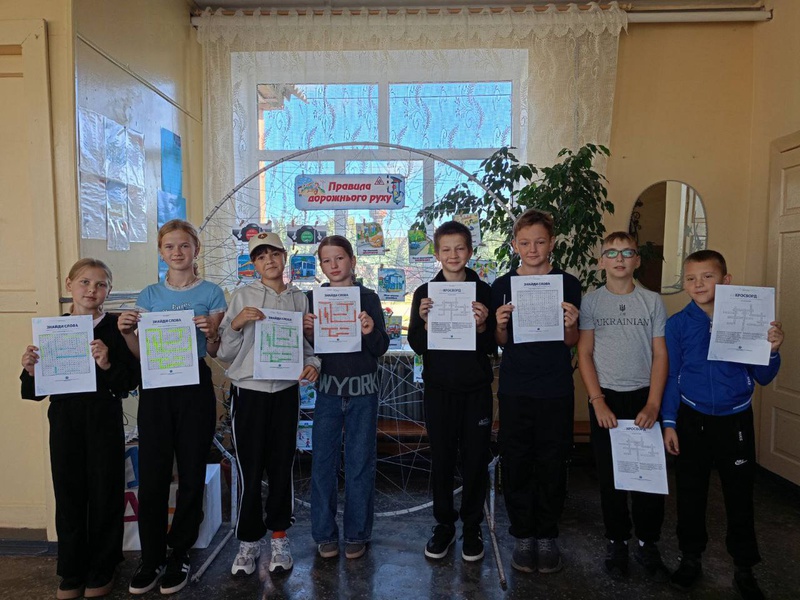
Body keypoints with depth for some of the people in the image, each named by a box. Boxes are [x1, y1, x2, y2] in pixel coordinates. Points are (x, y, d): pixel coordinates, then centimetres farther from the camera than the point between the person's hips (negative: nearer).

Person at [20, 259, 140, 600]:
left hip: (104, 421, -3)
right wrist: (30, 370, -11)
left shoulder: (116, 328, -5)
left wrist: (106, 364, -26)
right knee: (68, 495, 11)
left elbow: (131, 381, -9)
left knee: (104, 494, 8)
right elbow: (37, 390, 9)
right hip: (64, 421, 3)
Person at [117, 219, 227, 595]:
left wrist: (212, 334, -20)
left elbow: (215, 353, 0)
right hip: (155, 388, 3)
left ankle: (179, 555, 23)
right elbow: (140, 353, 10)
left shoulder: (211, 293, 0)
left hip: (195, 388, -2)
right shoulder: (149, 295, 9)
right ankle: (151, 559, 24)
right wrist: (127, 333, -9)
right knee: (152, 474, 7)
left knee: (191, 473, 6)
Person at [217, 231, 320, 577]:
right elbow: (224, 354, -1)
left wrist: (312, 363, -8)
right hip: (248, 392, -1)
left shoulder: (299, 299, 4)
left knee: (282, 465, 9)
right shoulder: (242, 297, -2)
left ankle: (278, 537, 28)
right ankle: (249, 542, 24)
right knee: (250, 469, 5)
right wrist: (235, 324, -18)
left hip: (285, 391, 2)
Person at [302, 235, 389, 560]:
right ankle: (325, 534, 23)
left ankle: (357, 534, 23)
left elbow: (381, 349, -1)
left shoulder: (367, 297, 0)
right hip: (327, 387, 1)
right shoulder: (313, 298, 4)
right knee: (323, 462, 6)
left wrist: (371, 332, -21)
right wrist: (307, 333, -14)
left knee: (360, 462, 7)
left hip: (363, 389, -1)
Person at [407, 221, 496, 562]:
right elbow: (417, 346, 0)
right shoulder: (425, 293, 2)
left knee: (475, 458, 7)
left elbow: (492, 348, 1)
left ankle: (472, 527, 26)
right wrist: (425, 322, -18)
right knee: (441, 457, 9)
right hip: (439, 388, 1)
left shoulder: (483, 291, 0)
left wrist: (481, 326, -18)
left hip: (476, 388, 0)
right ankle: (444, 524, 27)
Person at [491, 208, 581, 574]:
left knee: (553, 465, 9)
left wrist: (570, 325, -17)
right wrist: (500, 325, -15)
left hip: (556, 391, 0)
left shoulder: (567, 284, 0)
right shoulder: (502, 285, 1)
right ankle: (522, 536, 25)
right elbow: (501, 342, 6)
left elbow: (572, 342, 4)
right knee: (515, 464, 7)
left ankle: (546, 536, 28)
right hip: (514, 390, 1)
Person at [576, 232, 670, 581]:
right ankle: (617, 542, 24)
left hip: (644, 397, 1)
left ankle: (647, 543, 22)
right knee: (610, 476, 8)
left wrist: (653, 404, -8)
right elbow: (584, 354, -1)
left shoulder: (652, 302, 3)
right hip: (605, 398, 0)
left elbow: (660, 355, 1)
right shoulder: (591, 302, 1)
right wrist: (597, 401, -9)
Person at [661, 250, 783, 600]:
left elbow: (763, 377, 0)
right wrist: (669, 423, -1)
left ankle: (744, 568, 32)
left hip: (736, 421, 0)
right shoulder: (678, 324, -5)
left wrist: (772, 350, -19)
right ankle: (691, 559, 32)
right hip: (692, 421, 0)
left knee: (740, 496, 12)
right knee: (690, 494, 12)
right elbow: (670, 376, 0)